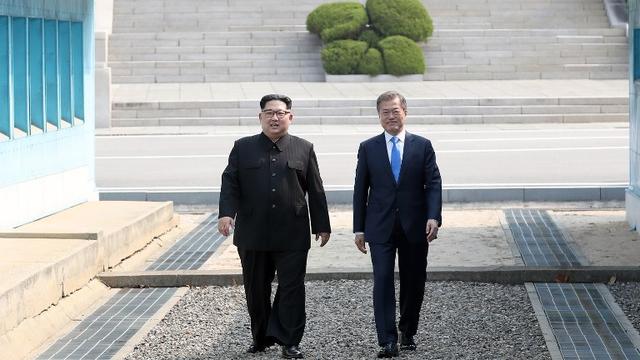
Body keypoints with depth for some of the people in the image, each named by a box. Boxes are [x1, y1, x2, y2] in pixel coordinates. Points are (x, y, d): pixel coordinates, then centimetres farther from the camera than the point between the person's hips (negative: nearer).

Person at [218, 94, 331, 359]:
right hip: (253, 234, 1)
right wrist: (226, 213, -14)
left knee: (292, 289, -3)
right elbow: (230, 183, 2)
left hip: (292, 235, -1)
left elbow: (316, 191, 8)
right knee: (256, 290, 9)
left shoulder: (303, 149, 8)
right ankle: (261, 338, 23)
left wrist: (322, 225, 6)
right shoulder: (243, 148, 8)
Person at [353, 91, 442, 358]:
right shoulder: (368, 148, 6)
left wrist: (433, 217, -16)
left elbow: (433, 184, -1)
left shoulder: (422, 146, 5)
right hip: (381, 227, -1)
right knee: (383, 281, -9)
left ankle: (408, 333, 25)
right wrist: (359, 228, 2)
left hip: (415, 227, 1)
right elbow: (360, 190, 6)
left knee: (413, 283, 8)